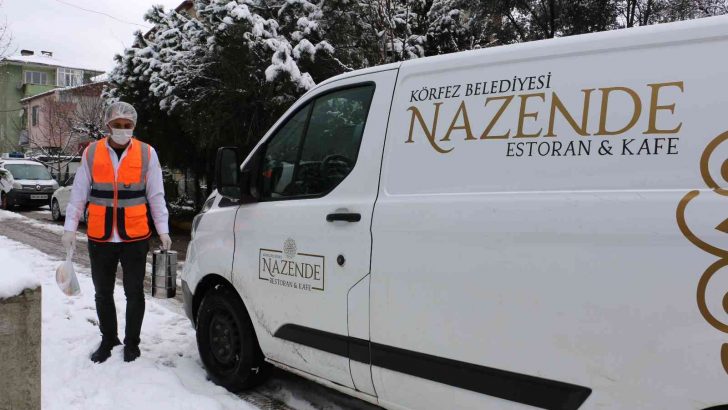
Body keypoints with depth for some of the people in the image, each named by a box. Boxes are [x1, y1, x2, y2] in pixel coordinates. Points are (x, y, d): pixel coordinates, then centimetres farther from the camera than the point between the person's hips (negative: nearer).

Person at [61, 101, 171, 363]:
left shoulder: (147, 153, -2)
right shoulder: (91, 153, 1)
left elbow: (156, 195, 1)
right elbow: (78, 194, 5)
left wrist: (163, 230, -2)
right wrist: (70, 227, 2)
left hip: (135, 237, -1)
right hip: (100, 237, 2)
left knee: (134, 292, 8)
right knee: (103, 293, 14)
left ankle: (131, 342, 26)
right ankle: (108, 340, 33)